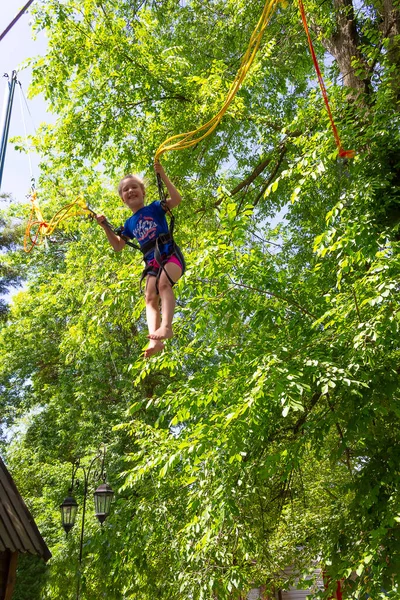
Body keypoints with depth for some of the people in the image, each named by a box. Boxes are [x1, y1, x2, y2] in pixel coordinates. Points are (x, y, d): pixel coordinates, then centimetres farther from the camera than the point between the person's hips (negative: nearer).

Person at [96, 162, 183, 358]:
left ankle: (166, 326, -44)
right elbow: (118, 246, 25)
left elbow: (176, 199, -9)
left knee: (163, 283, -33)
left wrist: (163, 177, -10)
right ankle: (155, 340, -27)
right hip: (152, 263, 5)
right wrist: (105, 226, 16)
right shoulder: (130, 223, 19)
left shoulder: (155, 208, 7)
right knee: (150, 298, -14)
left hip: (170, 254, -5)